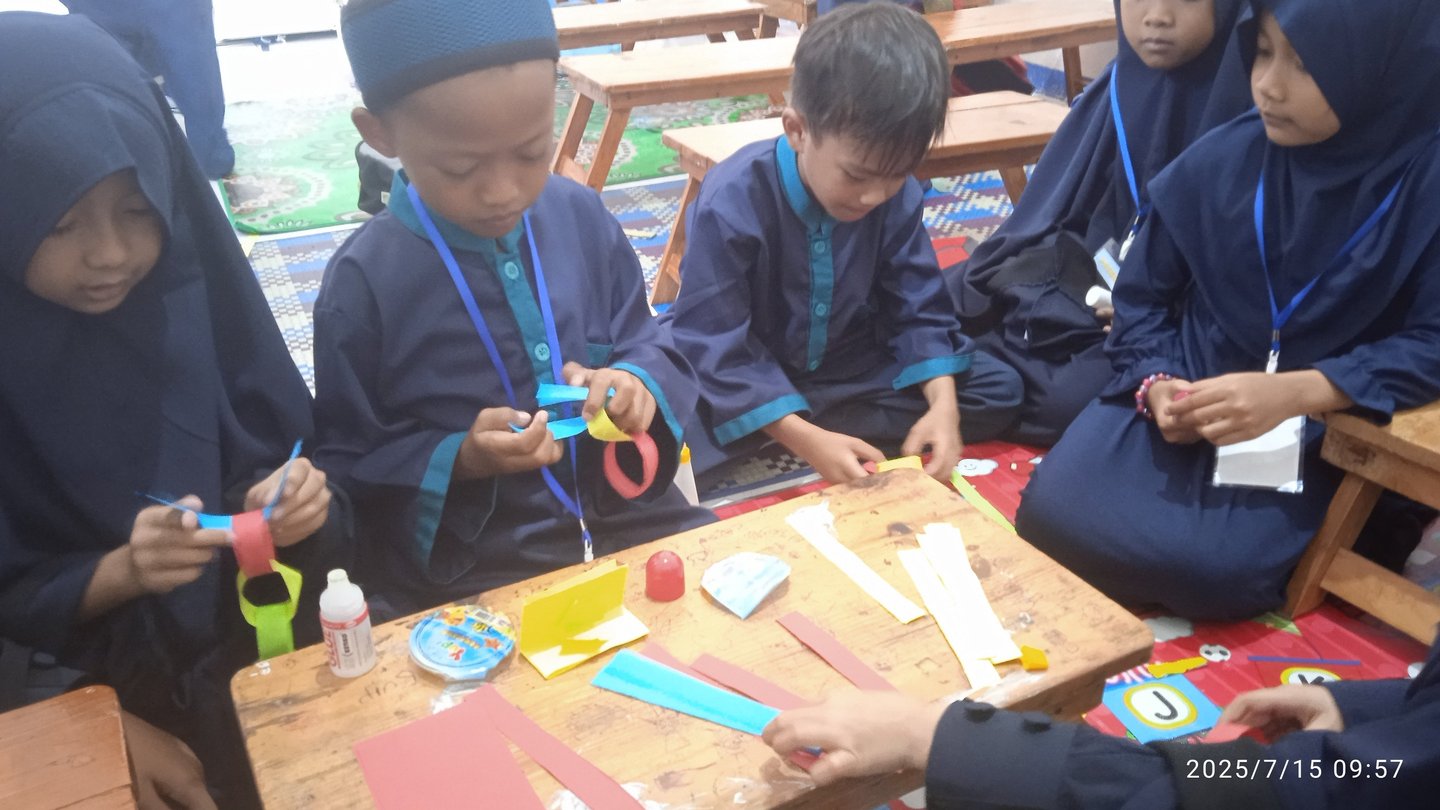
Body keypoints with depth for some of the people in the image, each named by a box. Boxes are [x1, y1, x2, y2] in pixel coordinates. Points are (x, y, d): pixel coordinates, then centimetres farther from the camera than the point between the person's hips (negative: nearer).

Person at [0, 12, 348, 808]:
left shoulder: (193, 285, -7)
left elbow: (276, 452, 3)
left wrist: (287, 504, -18)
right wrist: (119, 571, -23)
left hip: (274, 628, 2)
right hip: (109, 688, -2)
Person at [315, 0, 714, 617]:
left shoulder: (581, 216, -2)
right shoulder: (362, 282, -12)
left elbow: (650, 346, 8)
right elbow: (349, 472, -5)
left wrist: (638, 384, -14)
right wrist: (461, 462, -21)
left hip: (625, 516, 4)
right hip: (470, 572, -3)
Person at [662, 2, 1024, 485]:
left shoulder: (896, 196, -12)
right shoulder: (731, 204, -27)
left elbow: (919, 309, -4)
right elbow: (717, 346, -26)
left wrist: (943, 405, -22)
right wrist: (805, 439, -35)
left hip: (847, 365, 6)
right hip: (744, 374, -6)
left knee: (998, 391, -7)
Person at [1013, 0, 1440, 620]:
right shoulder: (1218, 160, -6)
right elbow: (1143, 295, 4)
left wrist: (1296, 392, -29)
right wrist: (1155, 384, -15)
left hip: (1316, 429, -2)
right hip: (1178, 400, 3)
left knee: (1209, 567, -25)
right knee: (1052, 517, -17)